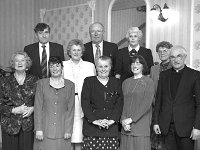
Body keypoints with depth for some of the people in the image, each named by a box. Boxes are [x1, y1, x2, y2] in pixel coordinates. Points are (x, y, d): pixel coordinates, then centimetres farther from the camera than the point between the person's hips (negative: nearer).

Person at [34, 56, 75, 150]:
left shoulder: (70, 85, 5)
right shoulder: (41, 83, 3)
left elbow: (71, 109, 4)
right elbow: (38, 108, 1)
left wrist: (68, 130, -2)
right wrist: (38, 129, -4)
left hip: (62, 130, 0)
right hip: (45, 129, 0)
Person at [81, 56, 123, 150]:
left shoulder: (116, 82, 13)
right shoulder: (88, 81, 7)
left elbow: (119, 103, 5)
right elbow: (85, 103, -1)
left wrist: (113, 120, -8)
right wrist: (94, 120, -11)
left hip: (111, 127, 1)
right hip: (92, 126, -1)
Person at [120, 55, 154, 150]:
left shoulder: (148, 82, 0)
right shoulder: (126, 82, 13)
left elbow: (147, 104, -9)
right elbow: (123, 103, 8)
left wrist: (131, 119, -12)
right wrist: (123, 121, -6)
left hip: (141, 126, -3)